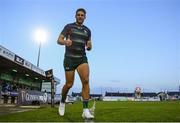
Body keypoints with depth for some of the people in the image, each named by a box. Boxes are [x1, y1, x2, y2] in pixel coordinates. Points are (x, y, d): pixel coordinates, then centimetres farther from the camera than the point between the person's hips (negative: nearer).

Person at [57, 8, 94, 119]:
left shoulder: (87, 30, 14)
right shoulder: (68, 26, 6)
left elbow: (89, 47, 16)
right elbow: (59, 40, 1)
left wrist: (89, 46, -9)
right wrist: (65, 42, -23)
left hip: (82, 58, 2)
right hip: (69, 58, -2)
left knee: (86, 80, -20)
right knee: (69, 84, 1)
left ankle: (86, 110, -18)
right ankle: (62, 102, 31)